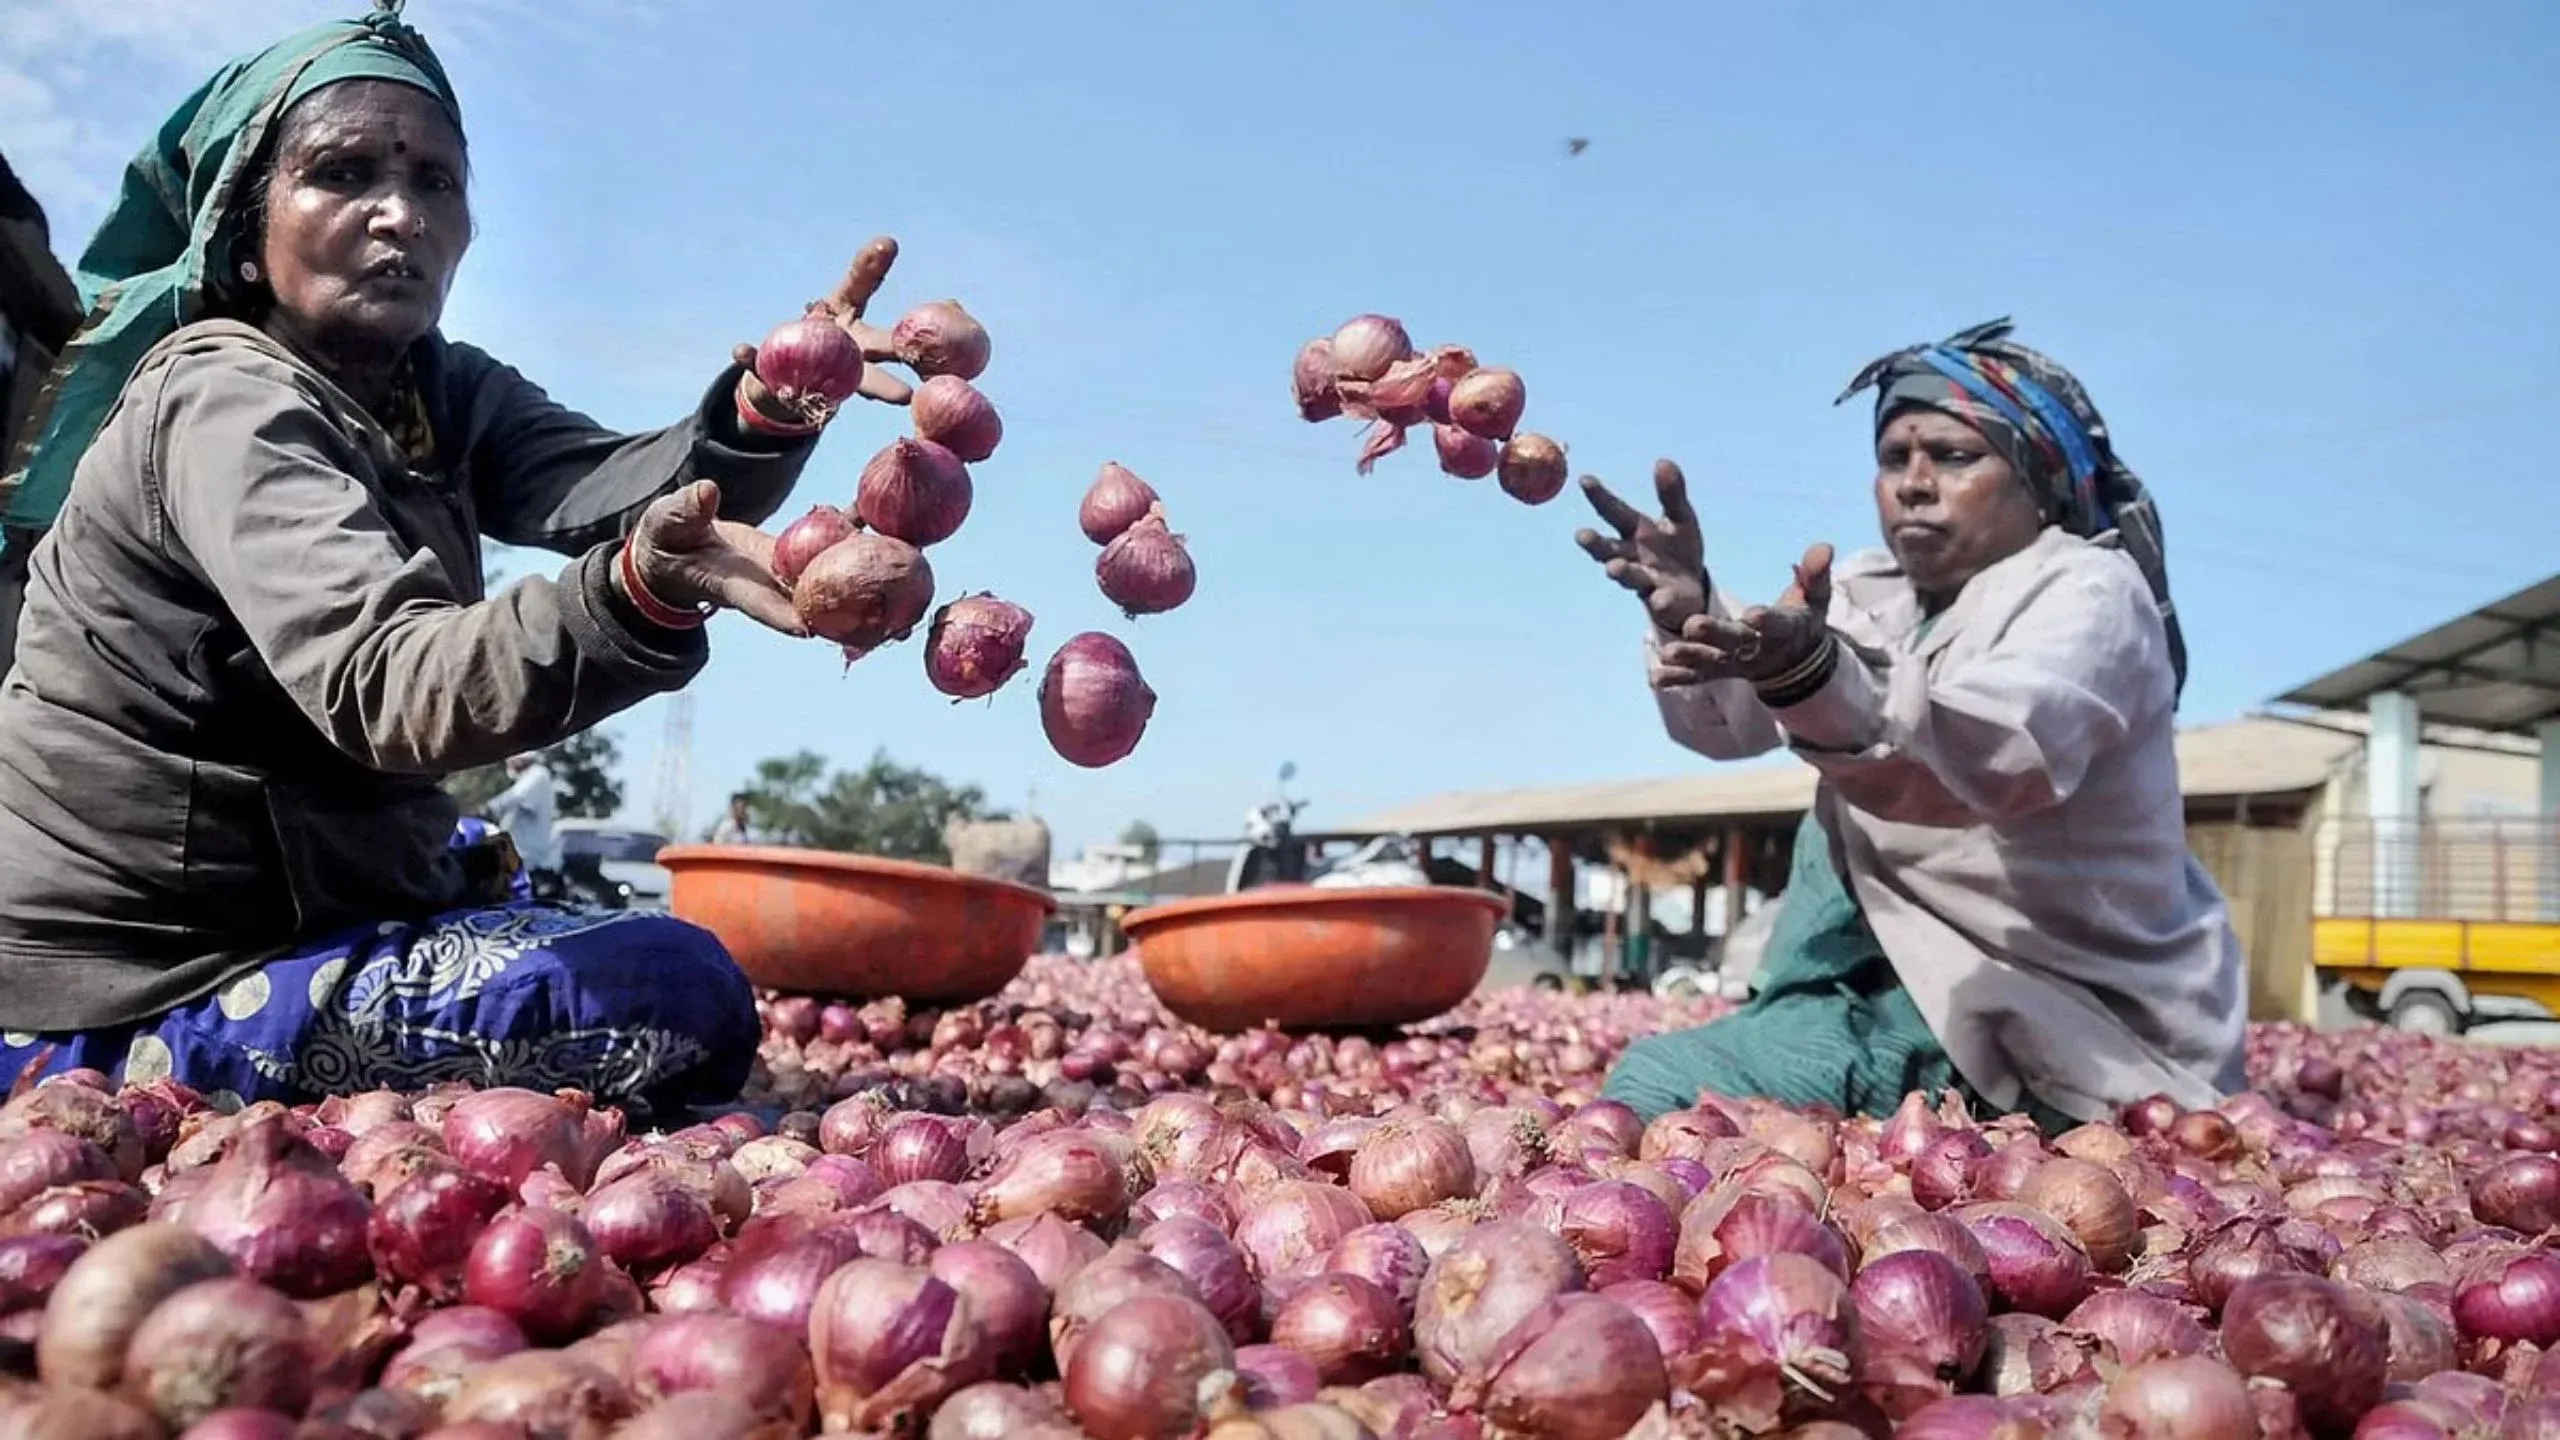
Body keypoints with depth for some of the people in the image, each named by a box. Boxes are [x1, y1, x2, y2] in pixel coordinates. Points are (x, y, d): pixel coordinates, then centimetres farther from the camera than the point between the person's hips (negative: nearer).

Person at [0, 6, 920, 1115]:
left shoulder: (442, 394, 7)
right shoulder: (223, 403, -18)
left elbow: (614, 490, -15)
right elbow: (384, 685, -36)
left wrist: (768, 407, -36)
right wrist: (641, 594, -55)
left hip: (287, 908, 9)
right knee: (678, 996, -21)